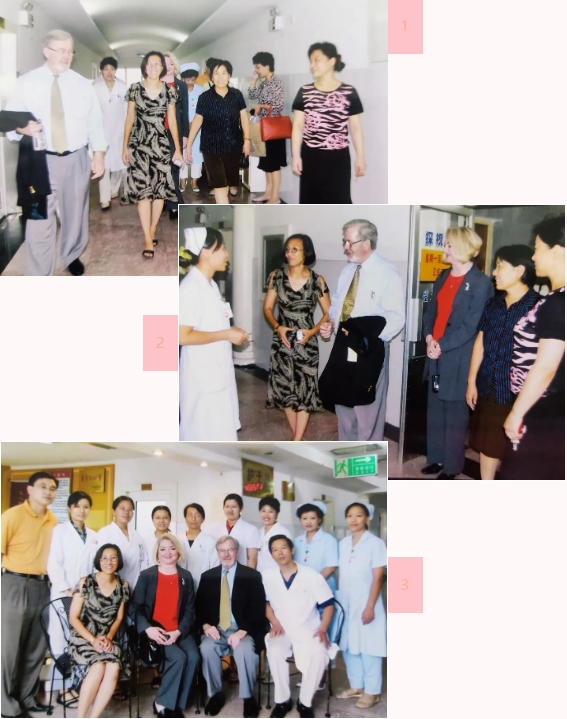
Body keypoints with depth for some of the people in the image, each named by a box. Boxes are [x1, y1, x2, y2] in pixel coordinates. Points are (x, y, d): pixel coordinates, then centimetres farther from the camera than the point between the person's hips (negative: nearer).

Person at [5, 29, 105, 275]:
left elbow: (95, 123, 6)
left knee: (75, 214, 16)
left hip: (76, 159, 2)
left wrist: (99, 155, -2)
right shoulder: (26, 83, 1)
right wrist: (20, 127, -23)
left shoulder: (82, 84, 7)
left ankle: (71, 256, 41)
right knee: (39, 220, -4)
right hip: (40, 161, -2)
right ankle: (39, 278, 4)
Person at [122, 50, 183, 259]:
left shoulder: (169, 90, 3)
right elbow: (129, 119, 5)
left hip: (161, 143, 2)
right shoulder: (135, 88, 1)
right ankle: (148, 240, -10)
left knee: (160, 188, 3)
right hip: (139, 143, -1)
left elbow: (172, 120, 6)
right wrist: (125, 146, 3)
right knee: (142, 189, -9)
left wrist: (178, 148, 2)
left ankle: (152, 230, 19)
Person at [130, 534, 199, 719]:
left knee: (193, 657, -26)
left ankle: (176, 704, -9)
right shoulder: (146, 575, 3)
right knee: (179, 657, -28)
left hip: (179, 631, 3)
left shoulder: (186, 577, 10)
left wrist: (178, 631, -11)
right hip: (155, 631, -3)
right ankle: (162, 703, -9)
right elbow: (135, 607, -1)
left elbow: (190, 610, 6)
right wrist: (148, 628, -18)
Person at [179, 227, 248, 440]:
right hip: (201, 376, -10)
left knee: (218, 431, 17)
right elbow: (182, 335, -25)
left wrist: (231, 333, 3)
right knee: (202, 434, 1)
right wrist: (226, 335, -19)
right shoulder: (191, 287, -20)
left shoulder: (211, 285, 11)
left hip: (218, 372, 10)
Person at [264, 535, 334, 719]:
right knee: (275, 652, -32)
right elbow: (265, 602, 11)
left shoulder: (311, 575, -8)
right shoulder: (267, 576, -2)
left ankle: (305, 702, -9)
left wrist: (322, 629, -14)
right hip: (282, 630, 1)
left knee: (319, 655, -32)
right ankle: (282, 700, -10)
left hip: (308, 630, -1)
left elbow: (328, 604, -2)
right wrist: (275, 623, -4)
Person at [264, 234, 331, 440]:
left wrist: (312, 331, -18)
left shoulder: (317, 281, -8)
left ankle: (295, 446, 4)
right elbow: (267, 308, 1)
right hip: (282, 341, 2)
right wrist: (278, 327, -16)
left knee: (305, 391, -2)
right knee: (285, 389, 8)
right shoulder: (276, 276, -3)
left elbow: (328, 313, -2)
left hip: (306, 343, -2)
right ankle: (297, 437, 24)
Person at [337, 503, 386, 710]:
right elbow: (341, 573, 11)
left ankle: (372, 691, 10)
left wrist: (370, 607, -15)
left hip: (366, 601, -5)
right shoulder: (343, 544, 7)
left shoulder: (375, 543, -9)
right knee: (349, 645, 10)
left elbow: (378, 577, -11)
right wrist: (337, 600, 6)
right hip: (345, 602, 5)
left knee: (368, 646, 0)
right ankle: (356, 686, 23)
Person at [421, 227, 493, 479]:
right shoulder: (443, 276, 10)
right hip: (436, 353, 7)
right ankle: (436, 458, 27)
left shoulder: (481, 283, -13)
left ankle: (452, 466, 15)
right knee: (435, 410, 14)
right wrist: (429, 338, -5)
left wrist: (442, 345, -17)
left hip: (458, 358, -7)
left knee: (455, 413, 4)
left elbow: (471, 326, -17)